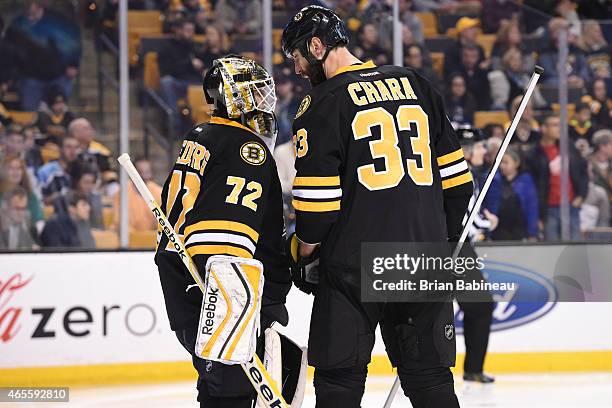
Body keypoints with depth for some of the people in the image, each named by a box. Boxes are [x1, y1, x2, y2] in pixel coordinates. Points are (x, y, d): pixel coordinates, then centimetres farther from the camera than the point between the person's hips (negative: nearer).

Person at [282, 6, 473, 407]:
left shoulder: (324, 102, -7)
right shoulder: (415, 85, 11)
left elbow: (317, 196, -10)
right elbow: (455, 175, 14)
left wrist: (302, 253, 6)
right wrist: (444, 238, 22)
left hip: (354, 265, -5)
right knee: (429, 375, 9)